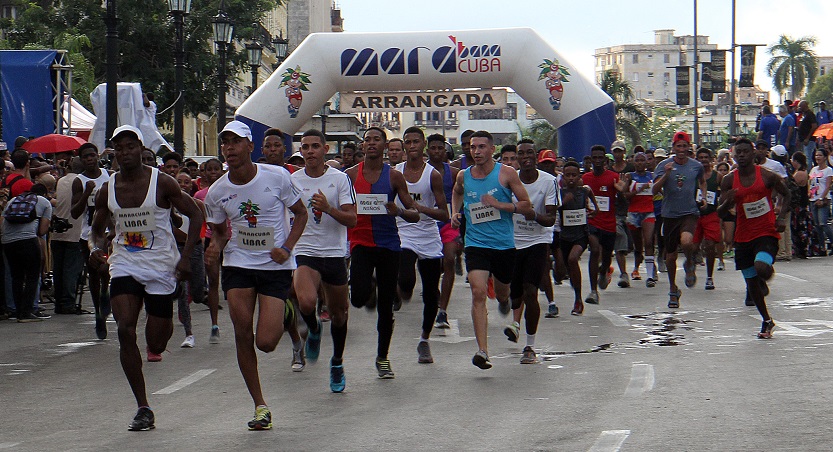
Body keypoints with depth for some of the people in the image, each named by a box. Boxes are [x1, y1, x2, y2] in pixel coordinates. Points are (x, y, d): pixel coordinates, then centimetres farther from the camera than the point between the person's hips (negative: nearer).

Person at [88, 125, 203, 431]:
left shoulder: (162, 183, -9)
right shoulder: (107, 190, 1)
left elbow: (195, 215, -3)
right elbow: (97, 229, 14)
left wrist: (186, 257, -12)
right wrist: (95, 249, -9)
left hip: (161, 268, -2)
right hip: (124, 266, 2)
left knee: (156, 343, 0)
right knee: (125, 331, -17)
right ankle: (143, 409, -10)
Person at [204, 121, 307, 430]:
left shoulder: (277, 177, -9)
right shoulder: (216, 192, -2)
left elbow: (301, 213, 3)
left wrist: (286, 247, -11)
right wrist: (216, 246, -10)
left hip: (276, 266, -2)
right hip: (237, 265, 2)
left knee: (266, 342, -8)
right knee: (243, 335, -7)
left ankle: (286, 315, 29)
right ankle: (260, 405, 8)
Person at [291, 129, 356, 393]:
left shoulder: (340, 179, -2)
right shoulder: (292, 181, 3)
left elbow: (352, 219, -8)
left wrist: (328, 209, -24)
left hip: (335, 254, 0)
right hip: (305, 253, 0)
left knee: (338, 314, 10)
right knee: (307, 302, -27)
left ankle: (337, 363, 33)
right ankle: (313, 330, 8)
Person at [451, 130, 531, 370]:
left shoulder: (506, 173, -6)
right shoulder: (463, 176, 3)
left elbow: (526, 206, -5)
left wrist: (500, 205, -18)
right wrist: (455, 212, 9)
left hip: (504, 244, 0)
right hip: (476, 244, 0)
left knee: (502, 291, 19)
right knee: (478, 293, -18)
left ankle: (504, 300, 61)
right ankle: (482, 350, -23)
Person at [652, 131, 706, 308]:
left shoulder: (696, 166, 4)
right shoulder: (664, 165, -2)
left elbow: (702, 182, 25)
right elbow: (655, 189, -9)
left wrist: (703, 196, 8)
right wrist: (666, 174, -22)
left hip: (690, 212, -1)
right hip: (670, 214, 1)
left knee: (687, 242, -31)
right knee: (671, 255, 8)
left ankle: (689, 264, 3)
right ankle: (673, 290, 28)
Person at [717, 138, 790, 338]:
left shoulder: (767, 176, -6)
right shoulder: (729, 181, 0)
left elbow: (786, 195, 9)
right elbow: (720, 211, 0)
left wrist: (782, 217, -5)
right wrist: (728, 202, -22)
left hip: (767, 233, -3)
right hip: (744, 236, 4)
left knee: (761, 268, -29)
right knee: (751, 281, 8)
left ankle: (765, 278, 11)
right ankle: (766, 321, 27)